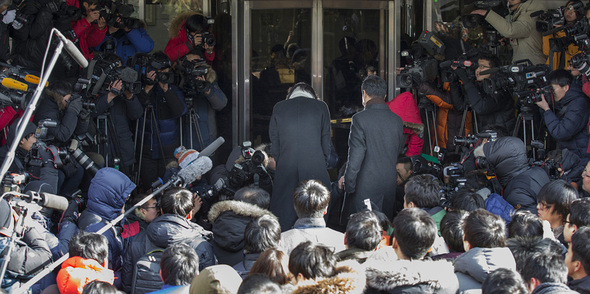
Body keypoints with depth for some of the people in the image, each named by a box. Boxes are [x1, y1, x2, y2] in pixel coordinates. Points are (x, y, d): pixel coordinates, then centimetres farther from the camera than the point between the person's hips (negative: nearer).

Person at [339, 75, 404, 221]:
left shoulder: (360, 119, -12)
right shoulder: (397, 121, 6)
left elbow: (355, 158, -14)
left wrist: (348, 185, -2)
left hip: (365, 188, -6)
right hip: (389, 187, 6)